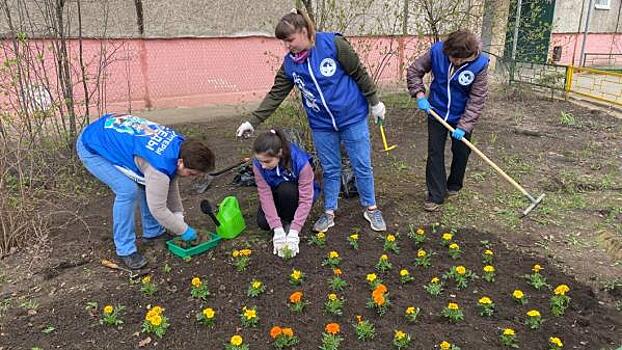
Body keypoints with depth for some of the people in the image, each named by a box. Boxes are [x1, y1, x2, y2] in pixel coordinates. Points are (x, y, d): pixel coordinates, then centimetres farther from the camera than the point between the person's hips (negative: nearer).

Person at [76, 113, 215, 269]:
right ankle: (125, 250, -6)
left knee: (148, 184, 4)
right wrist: (184, 230, -11)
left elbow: (170, 184, 4)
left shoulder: (179, 144, -11)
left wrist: (179, 215, 3)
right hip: (91, 148, -8)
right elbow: (158, 208, -24)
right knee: (128, 190, -21)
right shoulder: (160, 166, -36)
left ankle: (153, 232, 20)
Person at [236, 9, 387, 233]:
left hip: (352, 117, -2)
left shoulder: (334, 44, -15)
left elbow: (359, 74, -7)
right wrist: (253, 121, -4)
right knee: (330, 170, 12)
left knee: (362, 166, 8)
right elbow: (275, 95, 1)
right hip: (321, 124, 3)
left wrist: (374, 102, 0)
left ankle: (371, 208, 27)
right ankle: (329, 212, 28)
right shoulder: (290, 63, -3)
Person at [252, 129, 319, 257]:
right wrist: (277, 228, -35)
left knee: (286, 190, -36)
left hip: (297, 194, -2)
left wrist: (294, 231, -39)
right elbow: (265, 195, -28)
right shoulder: (258, 164, -27)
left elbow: (305, 199, -33)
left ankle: (289, 222, -10)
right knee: (263, 222, -22)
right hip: (277, 195, 3)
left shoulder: (301, 162, -36)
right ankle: (283, 222, 10)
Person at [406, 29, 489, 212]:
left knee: (461, 153, 14)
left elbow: (477, 100, -19)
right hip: (437, 112, 1)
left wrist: (463, 126, -25)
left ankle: (454, 185, 39)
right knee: (435, 153, 3)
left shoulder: (480, 64, -23)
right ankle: (435, 195, 13)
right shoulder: (436, 51, -20)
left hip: (462, 117, -1)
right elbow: (414, 71, -5)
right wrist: (419, 95, -16)